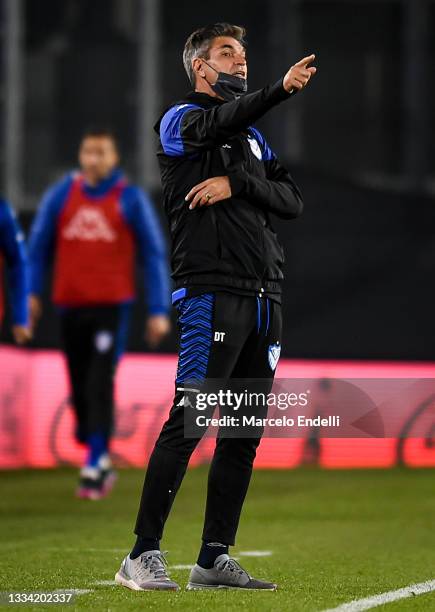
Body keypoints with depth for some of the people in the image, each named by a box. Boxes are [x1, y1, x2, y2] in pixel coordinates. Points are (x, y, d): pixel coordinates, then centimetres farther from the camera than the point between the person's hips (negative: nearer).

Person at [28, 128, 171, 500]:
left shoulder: (131, 200, 1)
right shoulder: (60, 196, 8)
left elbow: (154, 256, 2)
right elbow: (39, 246, 14)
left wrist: (159, 311, -2)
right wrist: (32, 293, 5)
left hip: (112, 306, -3)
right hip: (70, 305, 3)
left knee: (100, 385, -13)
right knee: (80, 388, 5)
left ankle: (94, 466, -13)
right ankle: (100, 459, 19)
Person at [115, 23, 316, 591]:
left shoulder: (254, 137, 22)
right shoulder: (180, 119, 0)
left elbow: (293, 201, 10)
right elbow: (220, 122, -25)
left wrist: (238, 184, -9)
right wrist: (281, 88, -43)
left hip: (264, 298, 8)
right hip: (212, 292, -7)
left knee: (244, 433, 7)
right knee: (188, 422, -14)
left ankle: (214, 558, 12)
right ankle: (143, 555, -12)